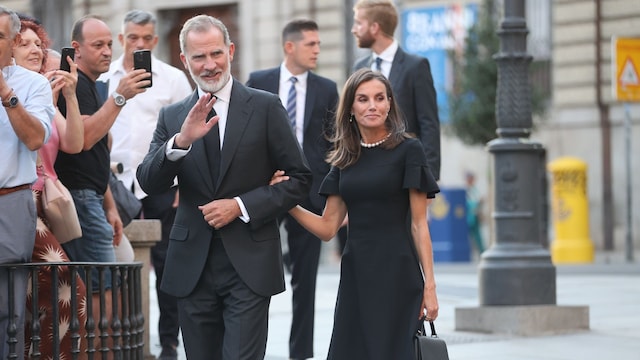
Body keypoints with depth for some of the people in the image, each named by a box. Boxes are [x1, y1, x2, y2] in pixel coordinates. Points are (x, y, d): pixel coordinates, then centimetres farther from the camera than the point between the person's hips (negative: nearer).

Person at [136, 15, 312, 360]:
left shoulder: (265, 107, 1)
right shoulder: (172, 117, 8)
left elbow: (299, 179, 0)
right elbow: (149, 183, -3)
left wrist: (241, 205, -12)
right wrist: (181, 141, -20)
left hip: (249, 266, -3)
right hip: (193, 267, 3)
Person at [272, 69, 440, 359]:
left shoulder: (407, 150, -2)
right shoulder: (345, 159, 13)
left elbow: (419, 224, -4)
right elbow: (327, 227, 11)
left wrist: (430, 285, -8)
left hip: (396, 274, -5)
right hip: (355, 274, 5)